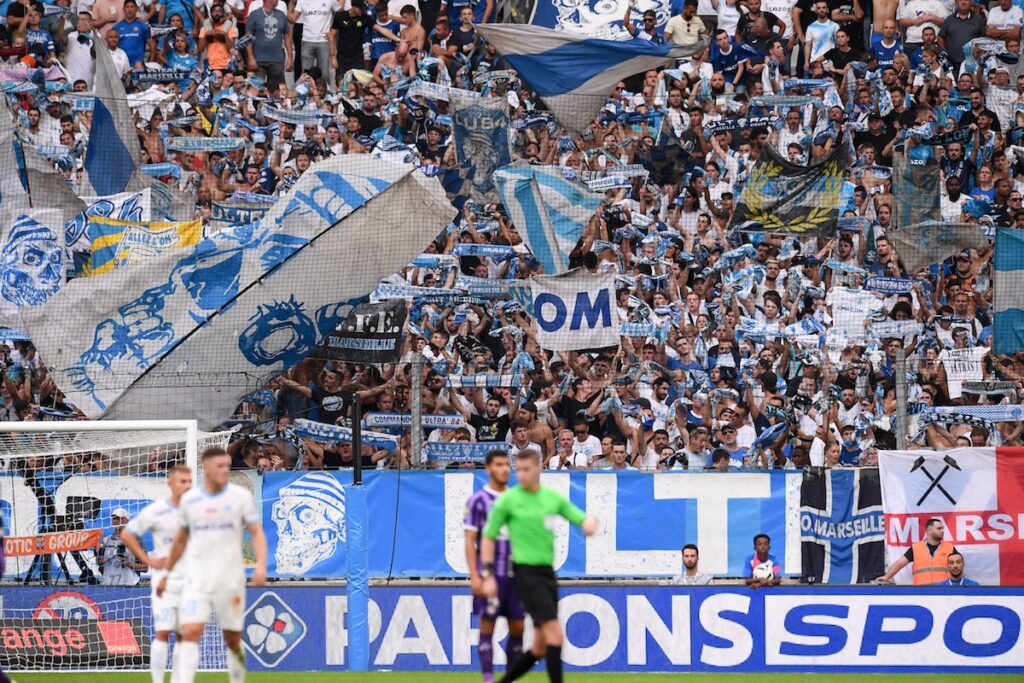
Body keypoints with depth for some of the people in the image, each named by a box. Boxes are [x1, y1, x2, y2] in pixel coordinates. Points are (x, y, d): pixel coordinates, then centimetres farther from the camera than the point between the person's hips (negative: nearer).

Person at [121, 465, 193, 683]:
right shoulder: (156, 511, -6)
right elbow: (127, 535, 2)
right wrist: (148, 560, -5)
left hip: (191, 582, 4)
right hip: (165, 581, -4)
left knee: (185, 636, 7)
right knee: (162, 632, -13)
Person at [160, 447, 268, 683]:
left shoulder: (240, 496, -1)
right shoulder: (189, 500, 7)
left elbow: (257, 533, -3)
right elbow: (181, 540, 20)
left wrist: (261, 565, -20)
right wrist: (167, 573, 24)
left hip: (230, 581, -1)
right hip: (197, 581, 1)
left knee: (233, 641, 5)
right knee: (190, 633, -14)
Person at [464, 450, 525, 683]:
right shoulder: (478, 501, -2)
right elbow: (470, 541, -5)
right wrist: (475, 576, -12)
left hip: (515, 574, 5)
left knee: (517, 628, 4)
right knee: (487, 627, -3)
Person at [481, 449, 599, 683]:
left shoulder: (553, 497, 9)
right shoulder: (508, 500, -4)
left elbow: (583, 518, 13)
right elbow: (489, 536, 1)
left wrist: (589, 523, -12)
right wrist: (488, 575, -6)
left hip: (547, 573, 6)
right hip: (526, 573, -6)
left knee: (540, 648, 8)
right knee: (555, 635, -17)